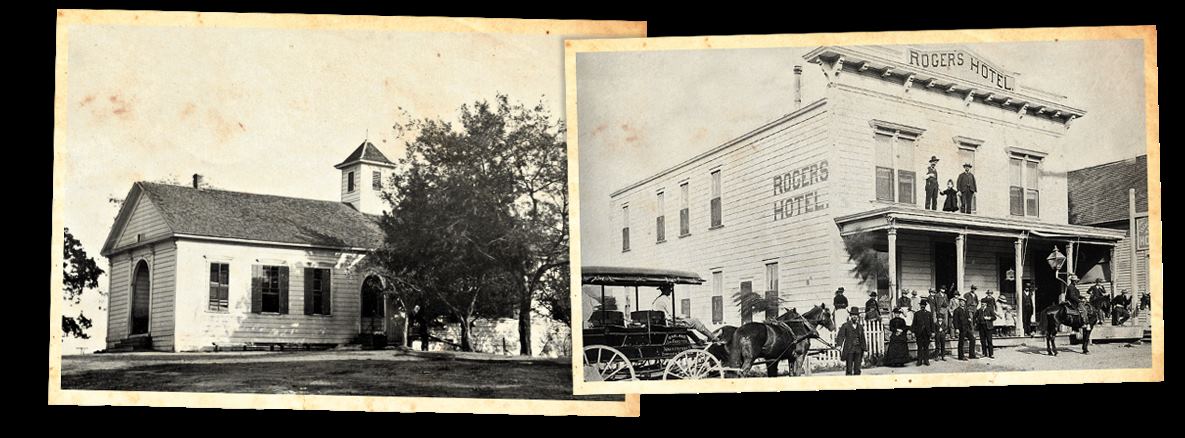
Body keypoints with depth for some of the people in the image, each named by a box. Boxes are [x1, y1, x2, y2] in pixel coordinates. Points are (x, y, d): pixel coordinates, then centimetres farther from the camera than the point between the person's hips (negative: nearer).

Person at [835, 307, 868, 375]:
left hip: (858, 350, 4)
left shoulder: (860, 327, 16)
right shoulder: (845, 326, 2)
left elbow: (862, 339, 20)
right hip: (849, 350, -4)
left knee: (857, 369, 3)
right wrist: (839, 345, -21)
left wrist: (864, 349, 16)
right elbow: (840, 336, -6)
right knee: (849, 369, -4)